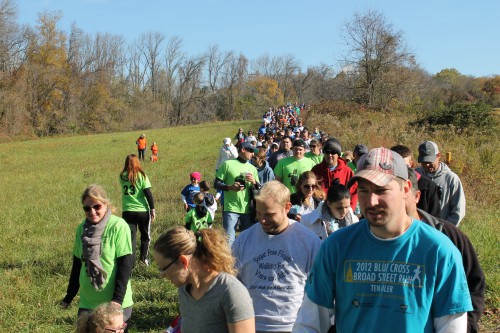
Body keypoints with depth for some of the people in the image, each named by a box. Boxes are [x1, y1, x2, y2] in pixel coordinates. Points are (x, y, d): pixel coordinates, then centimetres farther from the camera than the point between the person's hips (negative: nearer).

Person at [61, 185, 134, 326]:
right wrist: (69, 296, 15)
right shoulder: (82, 228, 3)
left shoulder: (118, 226, -13)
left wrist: (118, 299, -19)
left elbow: (125, 264, -15)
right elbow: (77, 263, 12)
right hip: (87, 302, 4)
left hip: (115, 303, -4)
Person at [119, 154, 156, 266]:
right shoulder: (141, 175, -7)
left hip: (127, 211, 2)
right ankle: (144, 257, 10)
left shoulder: (122, 176, 1)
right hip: (142, 210, -2)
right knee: (146, 236, 16)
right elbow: (148, 193, -10)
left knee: (130, 236, 7)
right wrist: (152, 208, -4)